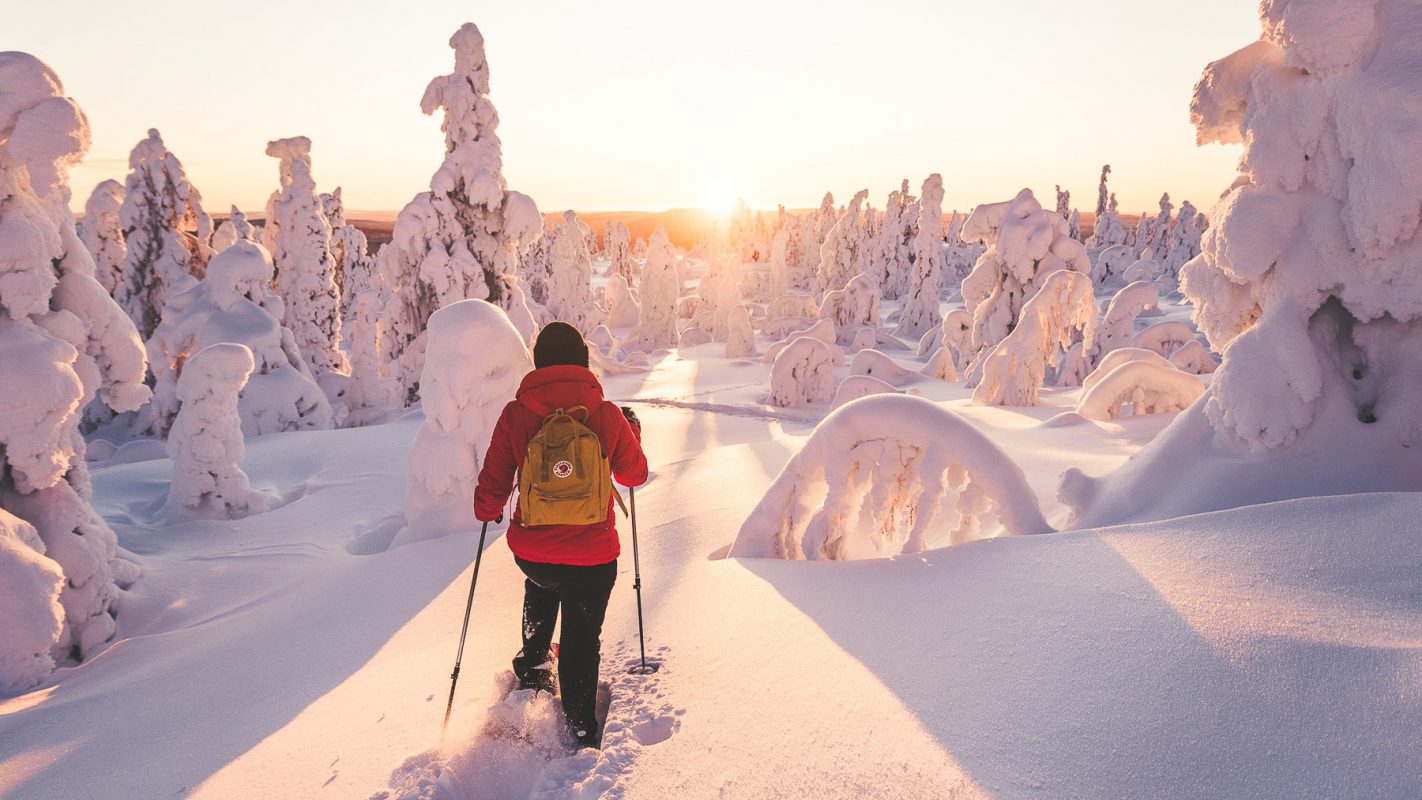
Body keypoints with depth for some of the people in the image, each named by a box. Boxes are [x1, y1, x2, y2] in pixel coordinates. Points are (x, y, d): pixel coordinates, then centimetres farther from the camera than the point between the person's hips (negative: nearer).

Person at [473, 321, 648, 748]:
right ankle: (580, 728, 29)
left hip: (529, 551, 2)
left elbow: (493, 481, -1)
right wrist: (632, 431, 22)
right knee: (582, 637, 17)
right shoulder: (608, 416, -11)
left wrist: (487, 512, 22)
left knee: (541, 586, 37)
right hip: (592, 557, -2)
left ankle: (532, 666, 49)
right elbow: (634, 475, 4)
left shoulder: (515, 415, -9)